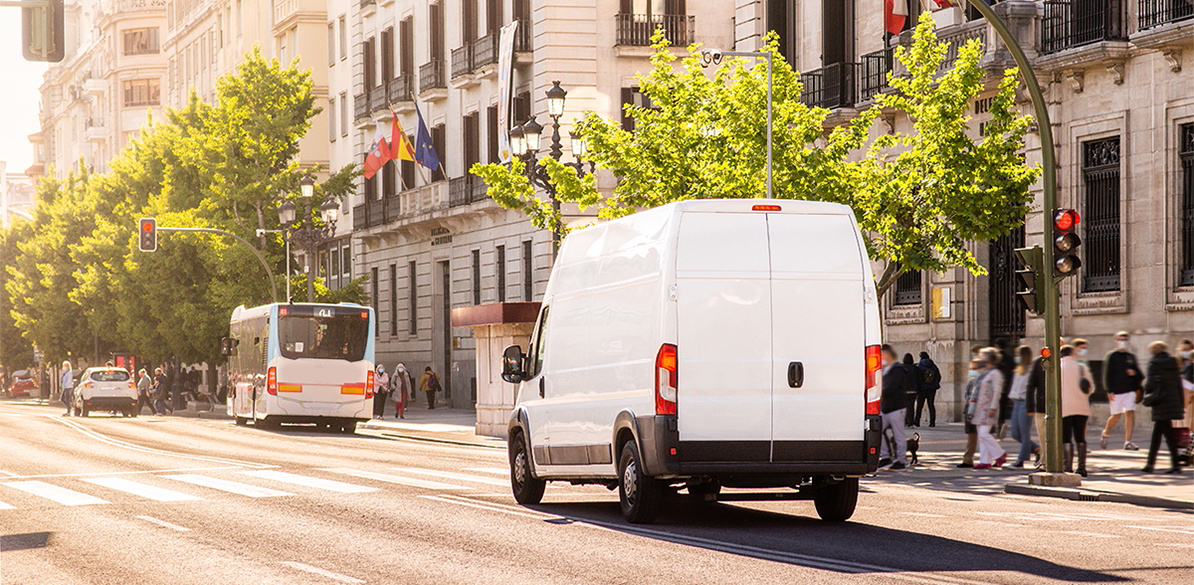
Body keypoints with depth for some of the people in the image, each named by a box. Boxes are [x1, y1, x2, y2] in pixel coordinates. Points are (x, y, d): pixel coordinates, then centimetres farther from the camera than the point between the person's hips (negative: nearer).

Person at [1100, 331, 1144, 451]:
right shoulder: (1111, 356, -1)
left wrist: (1134, 373, -6)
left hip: (1130, 390, 3)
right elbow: (1107, 374, -5)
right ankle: (1105, 434, 31)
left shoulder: (1131, 356, 12)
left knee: (1130, 414, -10)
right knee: (1116, 417, 3)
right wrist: (1109, 391, -12)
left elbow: (1138, 372, 19)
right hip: (1116, 391, -3)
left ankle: (1128, 442, -8)